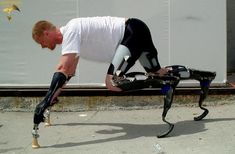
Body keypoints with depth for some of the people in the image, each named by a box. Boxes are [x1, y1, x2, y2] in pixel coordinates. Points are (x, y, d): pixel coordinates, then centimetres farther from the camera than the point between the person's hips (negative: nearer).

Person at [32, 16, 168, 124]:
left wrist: (44, 104, -30)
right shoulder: (70, 35, 13)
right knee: (156, 73, 22)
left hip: (134, 31, -10)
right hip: (138, 32, 10)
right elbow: (69, 72, 25)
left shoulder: (70, 31, -19)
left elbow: (63, 69, -30)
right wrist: (53, 97, 28)